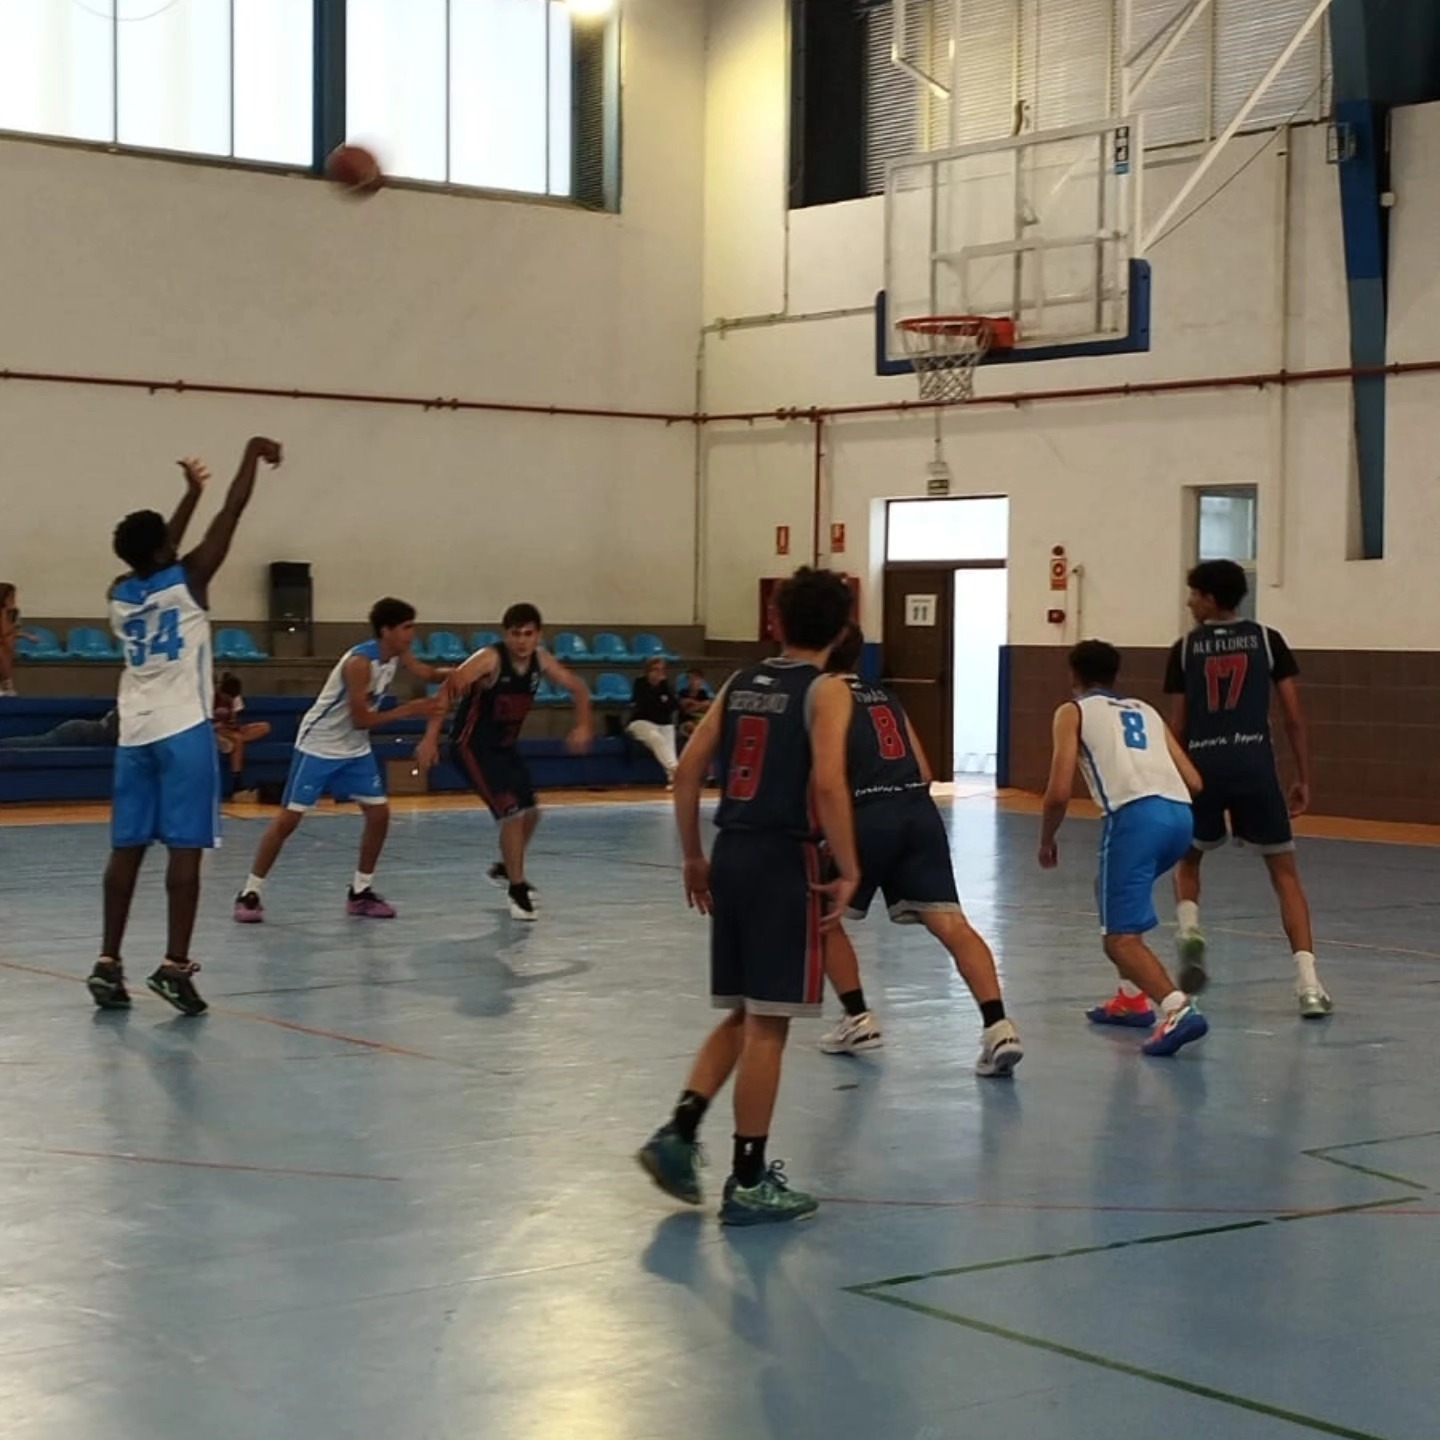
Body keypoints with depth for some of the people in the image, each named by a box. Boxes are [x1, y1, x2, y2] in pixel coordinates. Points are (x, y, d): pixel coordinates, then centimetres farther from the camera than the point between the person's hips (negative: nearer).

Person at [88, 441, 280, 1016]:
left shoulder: (119, 594, 8)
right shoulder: (188, 580, -7)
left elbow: (158, 554, 27)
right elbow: (231, 513, -2)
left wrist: (191, 493, 35)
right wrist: (253, 454, 10)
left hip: (134, 735, 6)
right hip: (183, 732, -6)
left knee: (126, 849, 8)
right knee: (185, 849, -6)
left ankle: (108, 962, 8)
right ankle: (175, 965, -10)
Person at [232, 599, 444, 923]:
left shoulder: (397, 654, -4)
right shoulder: (360, 662, -28)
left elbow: (426, 674, 3)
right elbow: (361, 719, -26)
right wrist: (409, 710, -25)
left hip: (354, 749, 8)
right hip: (318, 747, -8)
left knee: (379, 813, 3)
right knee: (289, 818, -6)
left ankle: (360, 892, 13)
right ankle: (250, 893, 1)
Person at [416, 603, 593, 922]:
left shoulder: (541, 662, -6)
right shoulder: (490, 659, -25)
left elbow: (578, 687, 10)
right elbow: (449, 690, -35)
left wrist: (583, 726, -3)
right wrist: (431, 738, -44)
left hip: (505, 746, 8)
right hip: (472, 746, -8)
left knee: (531, 812, 17)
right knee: (511, 813, -17)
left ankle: (505, 869, 42)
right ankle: (518, 891, -4)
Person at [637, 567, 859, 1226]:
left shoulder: (741, 682, 13)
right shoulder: (825, 691, -5)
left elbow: (687, 771, 10)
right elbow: (827, 784, -19)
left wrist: (694, 857, 17)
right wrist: (848, 871, -13)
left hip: (731, 856, 6)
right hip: (784, 859, -6)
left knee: (740, 1016, 18)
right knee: (767, 1024, 0)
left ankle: (679, 1132, 4)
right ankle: (749, 1182, 5)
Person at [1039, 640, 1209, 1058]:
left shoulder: (1073, 712, 14)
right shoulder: (1146, 711, 30)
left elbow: (1059, 793, 2)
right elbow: (1193, 782, 22)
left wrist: (1047, 841, 19)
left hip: (1136, 815, -6)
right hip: (1180, 814, 7)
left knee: (1121, 938, -4)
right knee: (1111, 891, 32)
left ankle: (1178, 1008, -27)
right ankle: (1132, 999, 31)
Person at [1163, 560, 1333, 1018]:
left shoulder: (1185, 648, 8)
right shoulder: (1267, 639, 8)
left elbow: (1179, 725, 9)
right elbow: (1294, 716, 4)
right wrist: (1304, 779, 11)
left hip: (1203, 765, 1)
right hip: (1254, 764, 0)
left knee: (1187, 859, 26)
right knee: (1285, 873, 7)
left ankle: (1189, 929, -3)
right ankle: (1308, 983, -7)